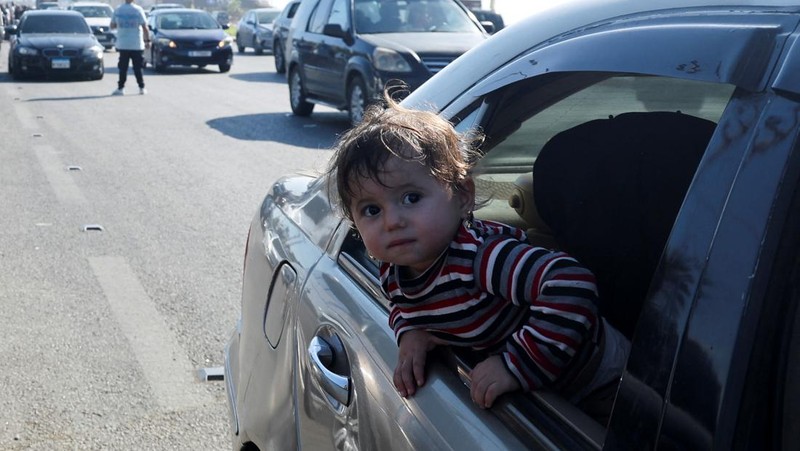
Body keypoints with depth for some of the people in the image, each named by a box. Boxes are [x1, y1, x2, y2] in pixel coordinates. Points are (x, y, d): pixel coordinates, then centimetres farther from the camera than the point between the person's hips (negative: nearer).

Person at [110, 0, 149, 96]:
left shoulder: (117, 10, 1)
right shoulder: (138, 10, -7)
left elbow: (112, 26, 8)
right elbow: (144, 27, -9)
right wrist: (147, 41, -4)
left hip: (122, 45, 2)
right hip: (137, 45, -2)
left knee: (123, 68, 6)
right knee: (138, 67, 6)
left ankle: (121, 88, 2)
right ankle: (142, 88, 7)